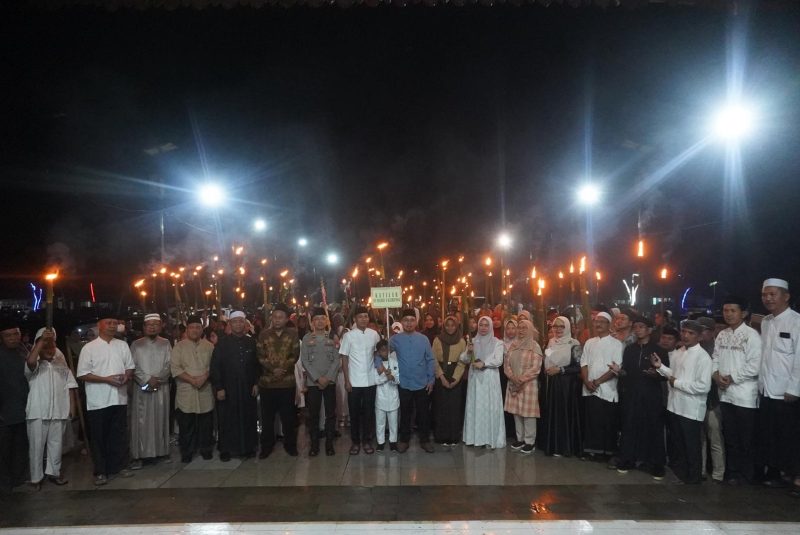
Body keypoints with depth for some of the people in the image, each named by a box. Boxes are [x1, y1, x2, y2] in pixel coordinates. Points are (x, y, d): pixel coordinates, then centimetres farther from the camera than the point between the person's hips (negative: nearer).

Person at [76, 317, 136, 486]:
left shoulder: (122, 345, 8)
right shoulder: (89, 348, -5)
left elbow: (130, 367, 13)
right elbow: (83, 374, -8)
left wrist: (126, 376, -10)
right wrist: (107, 379, -18)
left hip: (119, 398, 4)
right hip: (98, 401, -4)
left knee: (119, 435, 11)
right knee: (99, 438, 6)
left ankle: (118, 466, 25)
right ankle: (100, 472, 17)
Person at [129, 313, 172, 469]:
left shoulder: (165, 344, 9)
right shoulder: (136, 345, 6)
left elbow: (169, 365, 2)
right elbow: (133, 367, -1)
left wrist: (157, 379, -12)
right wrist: (148, 380, -12)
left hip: (161, 388, 1)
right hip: (142, 388, -1)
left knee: (160, 420, 4)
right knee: (141, 422, -3)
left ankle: (160, 451, 11)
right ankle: (138, 455, -1)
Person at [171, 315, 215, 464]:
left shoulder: (209, 346, 9)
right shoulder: (179, 347, 3)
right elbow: (175, 368, -6)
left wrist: (205, 377, -14)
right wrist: (192, 380, -15)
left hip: (205, 391, 1)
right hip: (186, 392, -1)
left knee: (206, 423, 7)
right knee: (186, 424, 4)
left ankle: (206, 449, 21)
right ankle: (186, 452, 16)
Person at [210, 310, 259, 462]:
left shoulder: (251, 342, 6)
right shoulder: (222, 343, -3)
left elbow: (256, 364, 10)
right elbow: (215, 367, -5)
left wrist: (256, 383, 2)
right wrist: (218, 388, -10)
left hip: (247, 388, 2)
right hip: (228, 389, -2)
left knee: (248, 418, 7)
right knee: (227, 420, 5)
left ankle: (247, 447, 20)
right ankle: (225, 449, 18)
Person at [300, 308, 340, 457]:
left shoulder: (332, 338, 5)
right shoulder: (307, 338, 3)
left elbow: (337, 360, 0)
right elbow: (304, 360, -3)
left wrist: (328, 377, -11)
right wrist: (318, 378, -11)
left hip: (330, 381, 1)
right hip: (312, 382, -1)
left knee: (331, 413, 4)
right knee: (313, 414, 4)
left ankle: (329, 443, 14)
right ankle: (314, 444, 14)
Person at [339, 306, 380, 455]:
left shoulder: (374, 334, 1)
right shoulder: (348, 335, -4)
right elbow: (344, 359, -2)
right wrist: (346, 380, -6)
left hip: (370, 381, 2)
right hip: (354, 381, -1)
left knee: (369, 412, 9)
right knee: (354, 412, 7)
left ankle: (367, 441, 22)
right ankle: (355, 441, 20)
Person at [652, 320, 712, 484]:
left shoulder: (703, 357, -17)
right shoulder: (678, 353, 8)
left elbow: (704, 386, -24)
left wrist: (677, 383, -17)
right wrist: (660, 366, 1)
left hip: (691, 409, -7)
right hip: (675, 405, 7)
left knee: (692, 446, 10)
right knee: (679, 442, 22)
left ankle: (694, 476, 27)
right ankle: (680, 470, 38)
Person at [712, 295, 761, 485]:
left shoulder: (751, 335, -10)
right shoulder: (722, 335, 11)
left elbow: (754, 366, -15)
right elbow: (715, 358, 11)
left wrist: (731, 378, -13)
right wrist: (716, 374, -7)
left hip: (745, 395, -6)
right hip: (725, 393, 6)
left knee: (746, 438, 6)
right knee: (730, 436, 15)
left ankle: (746, 474, 19)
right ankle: (732, 471, 26)